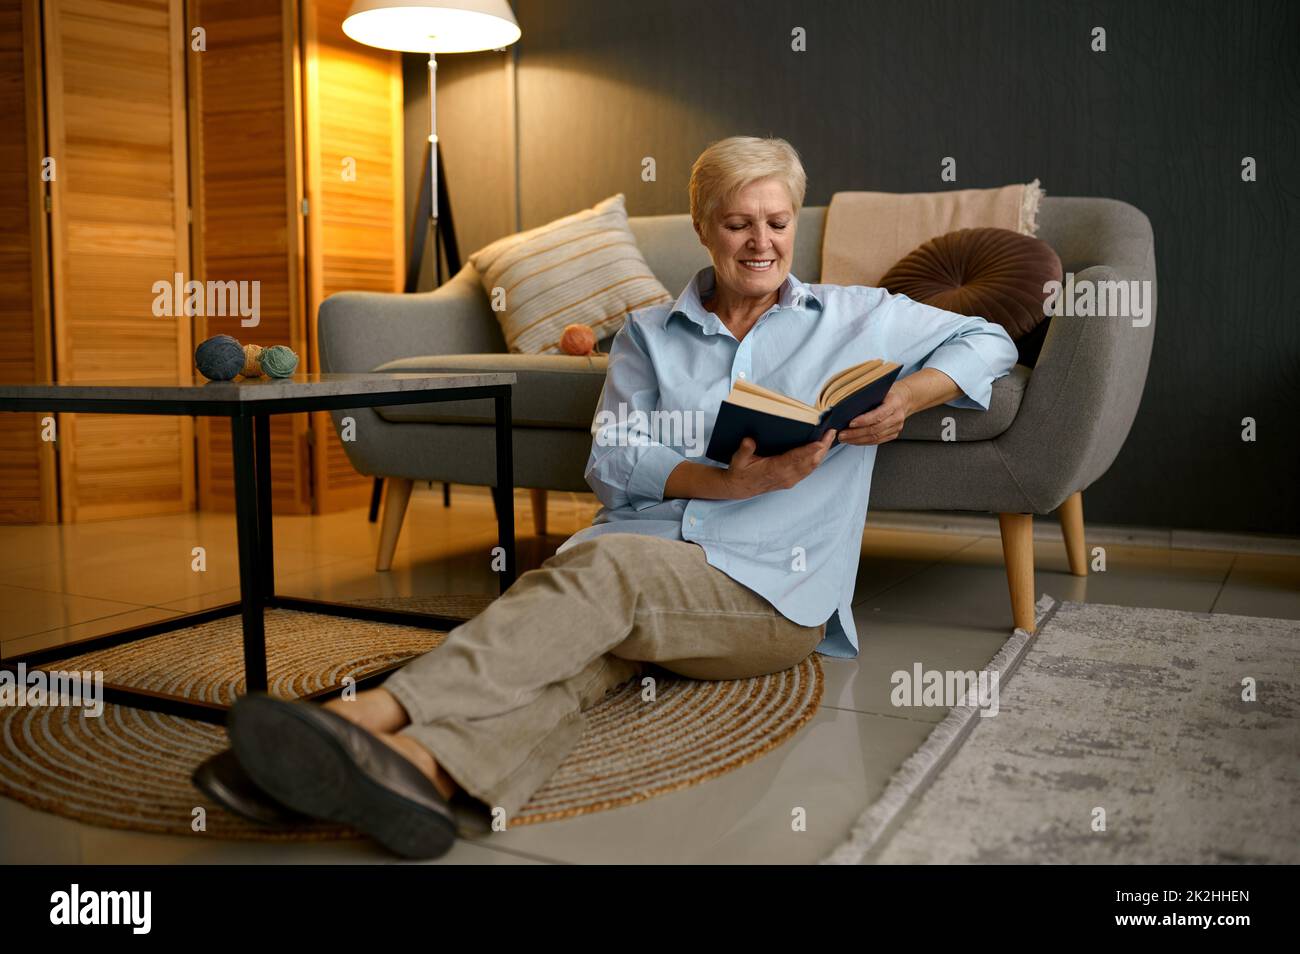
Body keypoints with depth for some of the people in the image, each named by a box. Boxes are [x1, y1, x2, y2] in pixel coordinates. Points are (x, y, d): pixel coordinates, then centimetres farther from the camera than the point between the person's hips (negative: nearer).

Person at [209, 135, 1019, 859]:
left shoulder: (855, 318, 18)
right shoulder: (650, 333, 19)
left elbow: (988, 341, 22)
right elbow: (614, 460, 6)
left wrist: (908, 396, 0)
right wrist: (728, 482, -13)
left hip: (770, 595, -2)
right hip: (637, 552, 3)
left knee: (604, 566, -34)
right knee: (578, 642, -34)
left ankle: (381, 715, -51)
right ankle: (424, 770, -62)